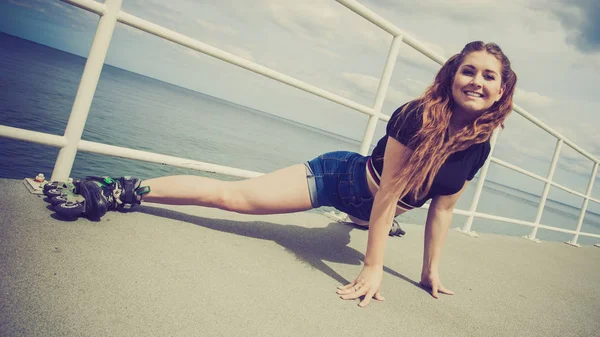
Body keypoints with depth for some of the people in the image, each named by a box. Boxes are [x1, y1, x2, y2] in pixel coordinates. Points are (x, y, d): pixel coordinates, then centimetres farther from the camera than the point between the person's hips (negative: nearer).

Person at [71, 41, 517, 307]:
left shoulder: (479, 145, -11)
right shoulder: (416, 117, -29)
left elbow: (442, 208, -2)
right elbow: (387, 191, -29)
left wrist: (431, 270, 4)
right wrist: (372, 269, -27)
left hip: (377, 206, 7)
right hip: (341, 176, -6)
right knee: (234, 196, -16)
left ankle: (351, 221, 84)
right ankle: (121, 192, -6)